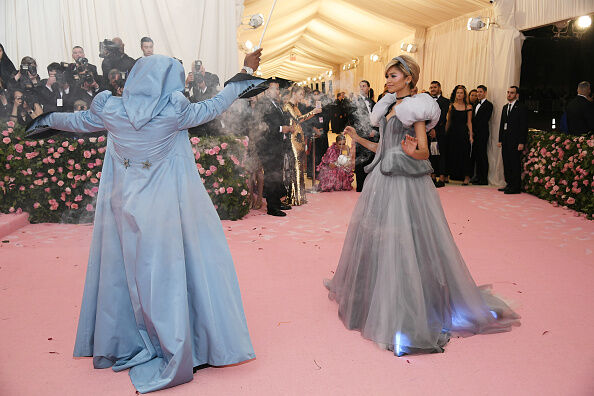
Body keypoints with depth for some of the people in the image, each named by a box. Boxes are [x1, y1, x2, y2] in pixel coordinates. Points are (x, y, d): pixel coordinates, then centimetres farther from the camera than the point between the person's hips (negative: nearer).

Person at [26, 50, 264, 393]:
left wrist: (46, 120, 35)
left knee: (124, 271, 17)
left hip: (123, 207, 4)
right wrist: (245, 74, 13)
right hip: (165, 208, -3)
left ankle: (118, 344, 35)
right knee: (167, 275, 5)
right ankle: (175, 349, 15)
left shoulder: (111, 111, -4)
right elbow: (215, 106, -1)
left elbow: (77, 121, 13)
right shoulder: (173, 113, -14)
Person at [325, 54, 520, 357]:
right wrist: (359, 139, 21)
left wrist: (411, 152, -32)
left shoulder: (415, 108, -7)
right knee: (376, 241, 14)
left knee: (404, 245, -6)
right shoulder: (388, 107, 15)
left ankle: (409, 313, 6)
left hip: (406, 185, -8)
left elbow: (424, 153, -11)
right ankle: (374, 299, 32)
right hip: (382, 182, 8)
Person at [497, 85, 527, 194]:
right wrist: (500, 140, 12)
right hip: (505, 141, 7)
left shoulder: (521, 108, -5)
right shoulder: (505, 107, 18)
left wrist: (521, 143, -15)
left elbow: (524, 126, -9)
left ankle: (516, 187, -1)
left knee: (515, 164, -5)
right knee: (506, 164, 9)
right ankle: (509, 184, 17)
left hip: (515, 141, -7)